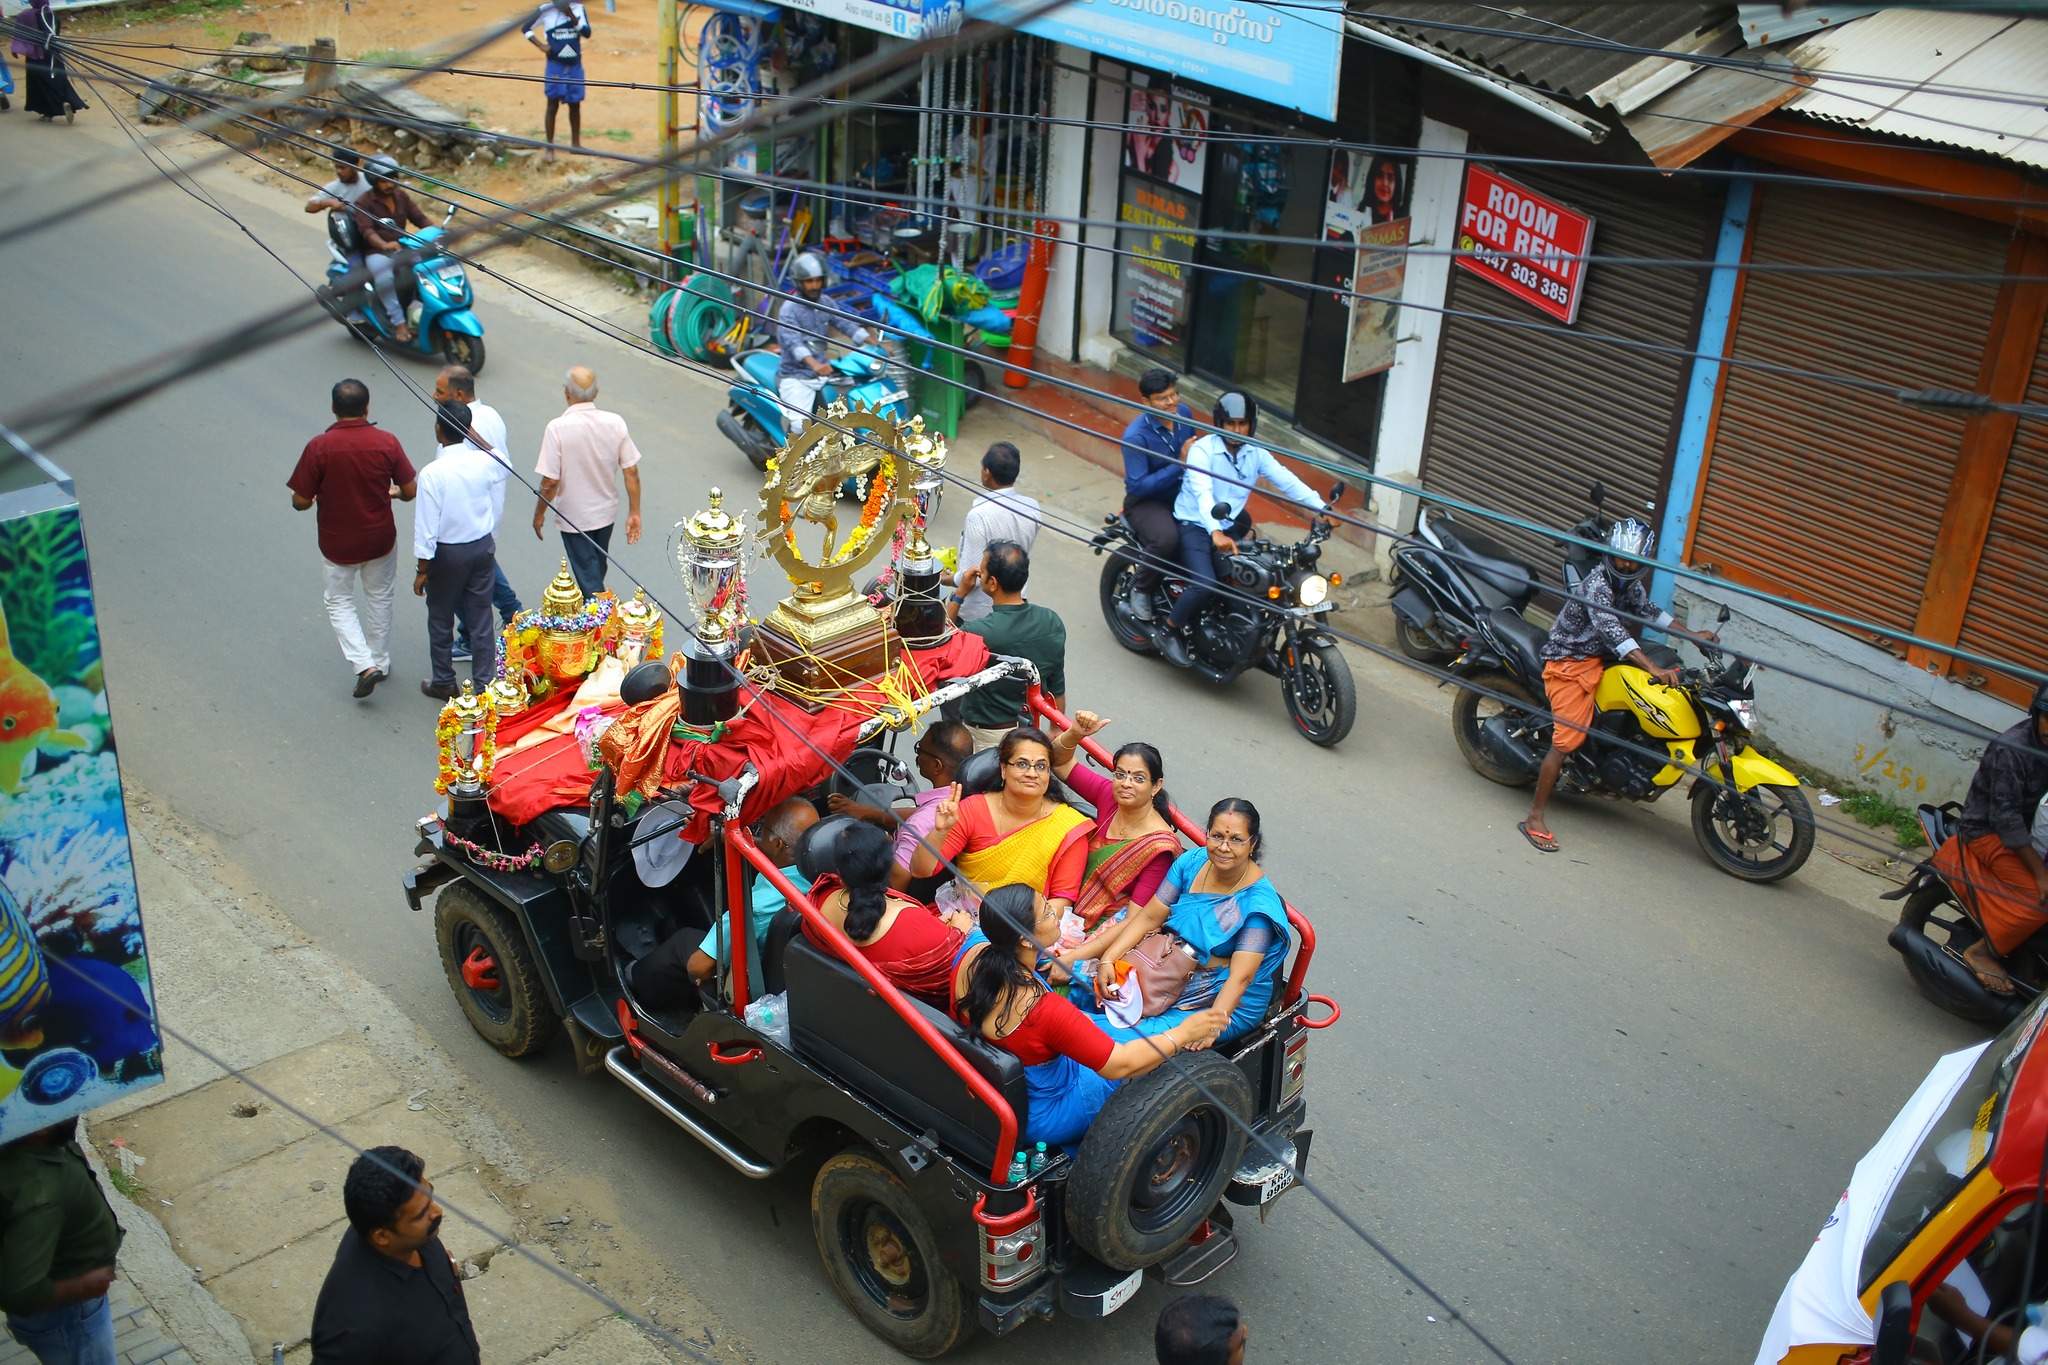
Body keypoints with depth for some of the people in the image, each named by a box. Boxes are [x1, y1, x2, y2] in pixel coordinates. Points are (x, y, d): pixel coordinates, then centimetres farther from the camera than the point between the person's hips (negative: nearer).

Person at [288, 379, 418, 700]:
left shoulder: (319, 447, -19)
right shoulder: (387, 442, -14)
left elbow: (300, 501, -15)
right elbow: (410, 490, -6)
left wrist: (321, 496, 8)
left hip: (337, 543, -2)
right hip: (380, 539, 2)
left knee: (339, 602, 18)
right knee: (379, 598, 23)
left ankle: (364, 664, 3)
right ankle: (380, 662, 35)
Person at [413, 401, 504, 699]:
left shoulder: (433, 473, -23)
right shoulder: (485, 462, -11)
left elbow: (427, 527, -19)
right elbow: (503, 466, 17)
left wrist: (422, 569, -9)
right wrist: (472, 434, 19)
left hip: (447, 553, -4)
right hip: (483, 546, 4)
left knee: (440, 619, 16)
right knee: (481, 616, 14)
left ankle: (444, 682, 29)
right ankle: (484, 682, 21)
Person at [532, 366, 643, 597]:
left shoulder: (557, 428, -23)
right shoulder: (615, 422, -12)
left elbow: (550, 482, -20)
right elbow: (631, 472, -9)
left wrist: (539, 514, -4)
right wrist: (634, 513, 1)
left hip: (573, 517, -5)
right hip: (606, 512, 5)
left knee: (587, 575, 8)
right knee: (597, 568, 27)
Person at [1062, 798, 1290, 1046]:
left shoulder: (1258, 900, -18)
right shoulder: (1192, 862, -2)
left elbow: (1241, 976, -25)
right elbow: (1149, 917, -1)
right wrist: (1108, 959, -16)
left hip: (1227, 1002, -6)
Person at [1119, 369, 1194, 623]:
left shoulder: (1183, 413, -1)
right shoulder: (1136, 436, -22)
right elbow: (1137, 486, -24)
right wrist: (1179, 464, -27)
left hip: (1183, 494, 7)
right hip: (1146, 501, -7)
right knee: (1167, 538, -38)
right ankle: (1140, 588, -8)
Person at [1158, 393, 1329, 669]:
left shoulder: (1256, 452, 2)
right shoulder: (1202, 449, -16)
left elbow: (1286, 480, -6)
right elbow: (1202, 493, -31)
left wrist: (1322, 508, -20)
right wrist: (1216, 532, -47)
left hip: (1228, 526, 6)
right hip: (1193, 525, -6)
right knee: (1205, 584, -26)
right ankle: (1168, 632, -4)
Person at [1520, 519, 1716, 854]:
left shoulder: (1630, 585, 7)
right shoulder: (1597, 583, -23)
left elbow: (1649, 610, 24)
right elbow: (1611, 629, -35)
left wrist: (1692, 634, 17)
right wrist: (1653, 669, -44)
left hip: (1597, 659, 9)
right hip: (1569, 663, -9)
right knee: (1566, 742, -14)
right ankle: (1534, 819, -12)